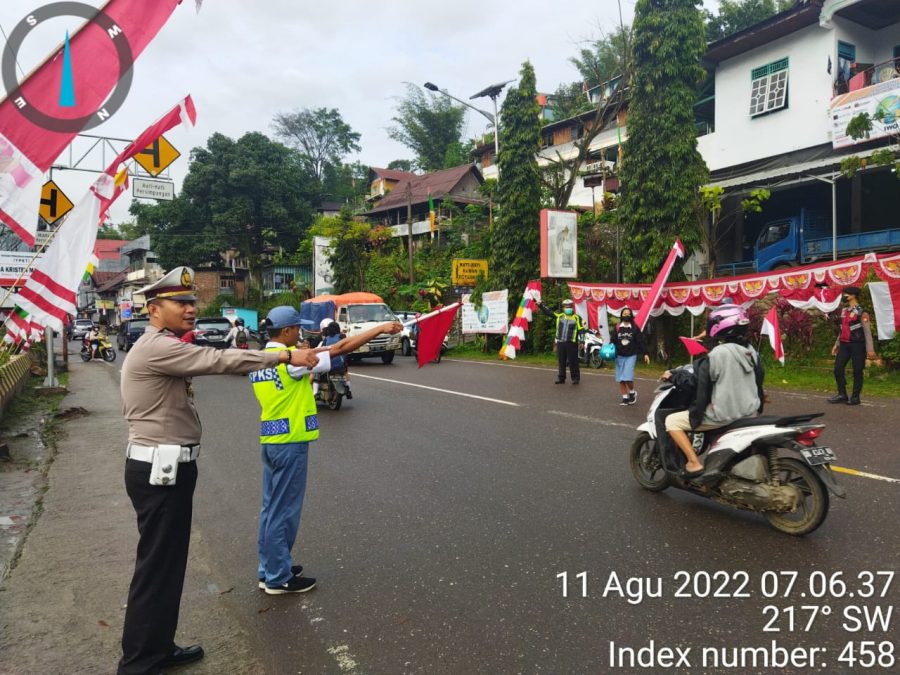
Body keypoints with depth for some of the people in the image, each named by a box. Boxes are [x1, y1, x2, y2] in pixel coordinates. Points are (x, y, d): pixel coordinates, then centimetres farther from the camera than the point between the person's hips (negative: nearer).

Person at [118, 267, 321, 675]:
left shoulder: (160, 348, 18)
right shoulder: (157, 347, -17)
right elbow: (219, 360, -26)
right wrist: (286, 356, -23)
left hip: (166, 465, 11)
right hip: (160, 468, -11)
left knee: (169, 561, 16)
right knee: (156, 565, -2)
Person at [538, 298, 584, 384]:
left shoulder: (577, 318, 3)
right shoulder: (559, 315, 11)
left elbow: (581, 329, 0)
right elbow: (548, 312, 13)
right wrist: (541, 305, 8)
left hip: (571, 343, -3)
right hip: (560, 342, 3)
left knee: (573, 362, -1)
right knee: (561, 362, 8)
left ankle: (575, 378, 6)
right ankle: (561, 378, 15)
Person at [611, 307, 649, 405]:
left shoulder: (635, 328, 0)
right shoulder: (617, 328, 2)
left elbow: (640, 342, 0)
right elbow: (612, 341, 1)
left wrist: (645, 354, -4)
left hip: (631, 355, -2)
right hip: (619, 356, 2)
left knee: (627, 377, -12)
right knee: (620, 379, 3)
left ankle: (632, 393, 15)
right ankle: (625, 398, 15)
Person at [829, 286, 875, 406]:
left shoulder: (861, 312, -10)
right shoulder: (844, 310, 12)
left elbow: (867, 331, -12)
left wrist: (870, 349, -16)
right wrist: (836, 344, 20)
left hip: (857, 345, -7)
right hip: (844, 344, 7)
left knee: (857, 371, 1)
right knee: (838, 369, 3)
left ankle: (855, 397, 8)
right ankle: (842, 395, 13)